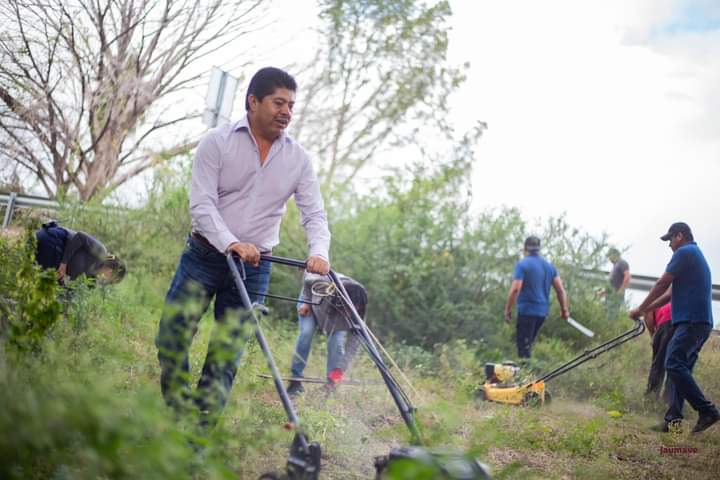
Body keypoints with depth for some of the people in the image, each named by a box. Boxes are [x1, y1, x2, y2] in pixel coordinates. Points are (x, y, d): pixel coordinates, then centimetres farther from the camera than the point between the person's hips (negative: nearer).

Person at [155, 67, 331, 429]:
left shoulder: (298, 158, 4)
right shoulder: (218, 142, -5)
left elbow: (314, 213, 3)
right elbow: (201, 203, -13)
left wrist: (319, 252, -18)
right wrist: (232, 243, -28)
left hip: (254, 268, 2)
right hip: (204, 255, -2)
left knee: (227, 354, 2)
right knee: (172, 338, -2)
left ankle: (202, 430, 10)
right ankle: (178, 416, 15)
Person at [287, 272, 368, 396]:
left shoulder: (358, 310, -37)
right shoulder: (323, 284, -44)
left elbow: (354, 342, -34)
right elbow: (307, 279, -20)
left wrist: (340, 369, -42)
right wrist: (306, 302, -18)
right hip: (312, 300, -1)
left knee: (337, 342, -21)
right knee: (306, 333, -22)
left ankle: (331, 384, -11)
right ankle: (296, 379, -12)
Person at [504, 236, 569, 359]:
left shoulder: (522, 265, -9)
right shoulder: (549, 266, 10)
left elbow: (515, 289, -18)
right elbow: (560, 289, 8)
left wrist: (508, 309, -11)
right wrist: (564, 309, 14)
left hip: (527, 310, -7)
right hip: (543, 311, 7)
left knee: (523, 346, -3)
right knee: (527, 343, 19)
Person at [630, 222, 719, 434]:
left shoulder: (684, 253, -6)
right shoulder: (697, 255, 26)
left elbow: (661, 285, -5)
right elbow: (671, 293, 27)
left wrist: (640, 309, 4)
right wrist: (646, 310, 24)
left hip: (691, 322, -10)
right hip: (699, 322, 10)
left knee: (675, 365, -18)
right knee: (680, 368, 7)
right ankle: (673, 420, 4)